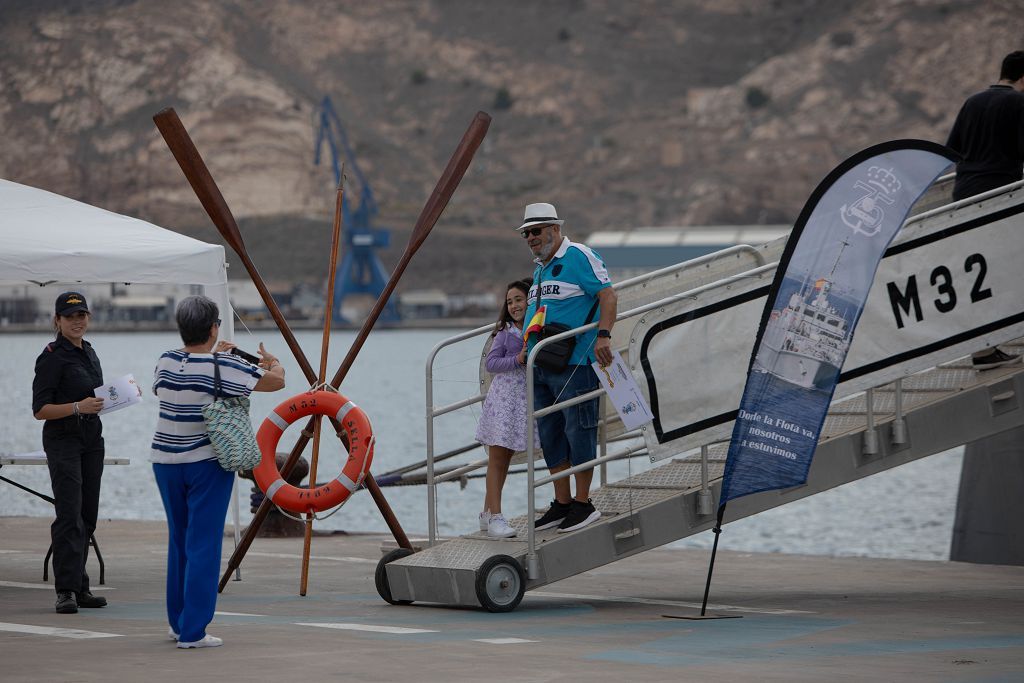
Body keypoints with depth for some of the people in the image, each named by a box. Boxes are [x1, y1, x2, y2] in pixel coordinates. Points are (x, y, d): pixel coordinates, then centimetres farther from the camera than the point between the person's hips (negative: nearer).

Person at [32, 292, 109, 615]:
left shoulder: (89, 352, 14)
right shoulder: (52, 357, -10)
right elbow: (40, 410, -13)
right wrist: (78, 407, -24)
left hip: (92, 439, 8)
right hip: (63, 440, -8)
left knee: (87, 516, 8)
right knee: (69, 515, -13)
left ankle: (80, 588, 13)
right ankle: (66, 591, -14)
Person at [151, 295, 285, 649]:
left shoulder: (166, 363, 1)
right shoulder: (224, 368, -14)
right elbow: (277, 380, -5)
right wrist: (271, 361, 18)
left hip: (166, 461, 5)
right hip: (206, 463, -5)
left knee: (178, 542, 16)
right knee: (203, 545, -3)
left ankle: (178, 623, 24)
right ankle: (193, 631, -6)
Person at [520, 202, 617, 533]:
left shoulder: (578, 256, -7)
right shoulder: (540, 268, 20)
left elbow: (607, 294, -15)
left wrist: (603, 335, -25)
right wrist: (527, 347, 22)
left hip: (574, 364, -9)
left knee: (578, 431, -4)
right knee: (550, 435, 11)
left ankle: (583, 503, 2)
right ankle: (561, 503, 18)